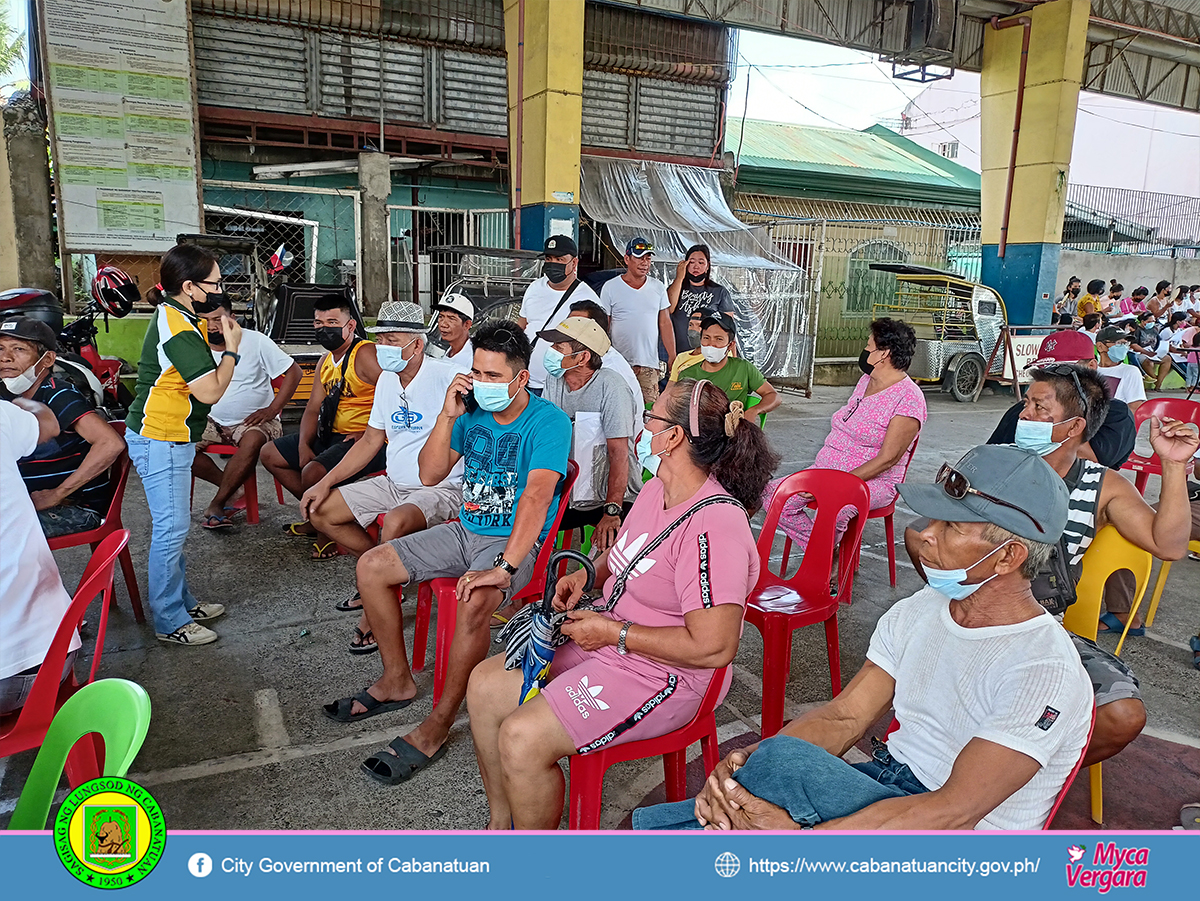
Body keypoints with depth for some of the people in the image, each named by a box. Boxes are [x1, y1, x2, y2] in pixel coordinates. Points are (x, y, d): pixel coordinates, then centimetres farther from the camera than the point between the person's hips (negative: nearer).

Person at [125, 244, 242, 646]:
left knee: (173, 525, 17)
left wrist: (223, 338, 5)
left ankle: (182, 601, 30)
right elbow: (211, 390, -24)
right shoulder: (178, 330, -22)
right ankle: (170, 621, 8)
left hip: (170, 438, 11)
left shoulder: (176, 316, 10)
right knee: (171, 528, -3)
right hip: (161, 441, -11)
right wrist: (232, 347, -12)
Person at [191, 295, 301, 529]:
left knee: (253, 442, -37)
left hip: (254, 421, -4)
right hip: (212, 421, 4)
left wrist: (272, 409, -14)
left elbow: (293, 372, -6)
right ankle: (232, 488, -8)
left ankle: (217, 504, -19)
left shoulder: (255, 341, -8)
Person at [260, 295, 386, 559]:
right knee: (270, 455, 14)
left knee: (314, 472, -31)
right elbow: (313, 408, 14)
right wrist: (304, 447, -1)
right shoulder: (326, 361, 13)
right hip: (331, 436, 10)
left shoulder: (365, 354, -16)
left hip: (368, 441, -10)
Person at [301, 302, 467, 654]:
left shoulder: (447, 375, -16)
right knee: (319, 512, 4)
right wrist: (325, 483, 13)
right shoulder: (387, 379, 9)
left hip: (441, 489, -8)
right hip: (393, 482, 9)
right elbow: (371, 441, 16)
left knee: (395, 523, -37)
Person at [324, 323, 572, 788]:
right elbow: (429, 474, 2)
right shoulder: (473, 410, 2)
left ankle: (436, 727, -18)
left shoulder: (547, 421, -18)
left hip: (517, 542, -7)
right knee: (371, 567, 2)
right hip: (466, 529, 8)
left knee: (473, 602, -36)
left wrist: (503, 567, -40)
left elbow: (537, 496, -31)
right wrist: (448, 416, -12)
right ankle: (397, 680, 16)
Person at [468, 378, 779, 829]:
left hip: (665, 678, -10)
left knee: (522, 738, -21)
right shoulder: (657, 489, 3)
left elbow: (713, 647, -30)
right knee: (486, 684, 8)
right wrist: (586, 573, 3)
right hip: (609, 646, 10)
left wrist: (613, 633, -22)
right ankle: (501, 823, 24)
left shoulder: (714, 526, -27)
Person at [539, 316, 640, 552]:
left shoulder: (609, 386, -16)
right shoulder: (553, 381, 3)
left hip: (612, 498, -6)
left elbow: (618, 454, -19)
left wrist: (612, 511, -23)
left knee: (607, 549, -28)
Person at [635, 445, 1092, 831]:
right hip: (883, 788, 6)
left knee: (783, 759, -28)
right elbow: (844, 716, 1)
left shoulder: (1046, 672, -20)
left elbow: (954, 812, -25)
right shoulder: (917, 611, 3)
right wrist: (745, 763, -17)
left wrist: (799, 838, -29)